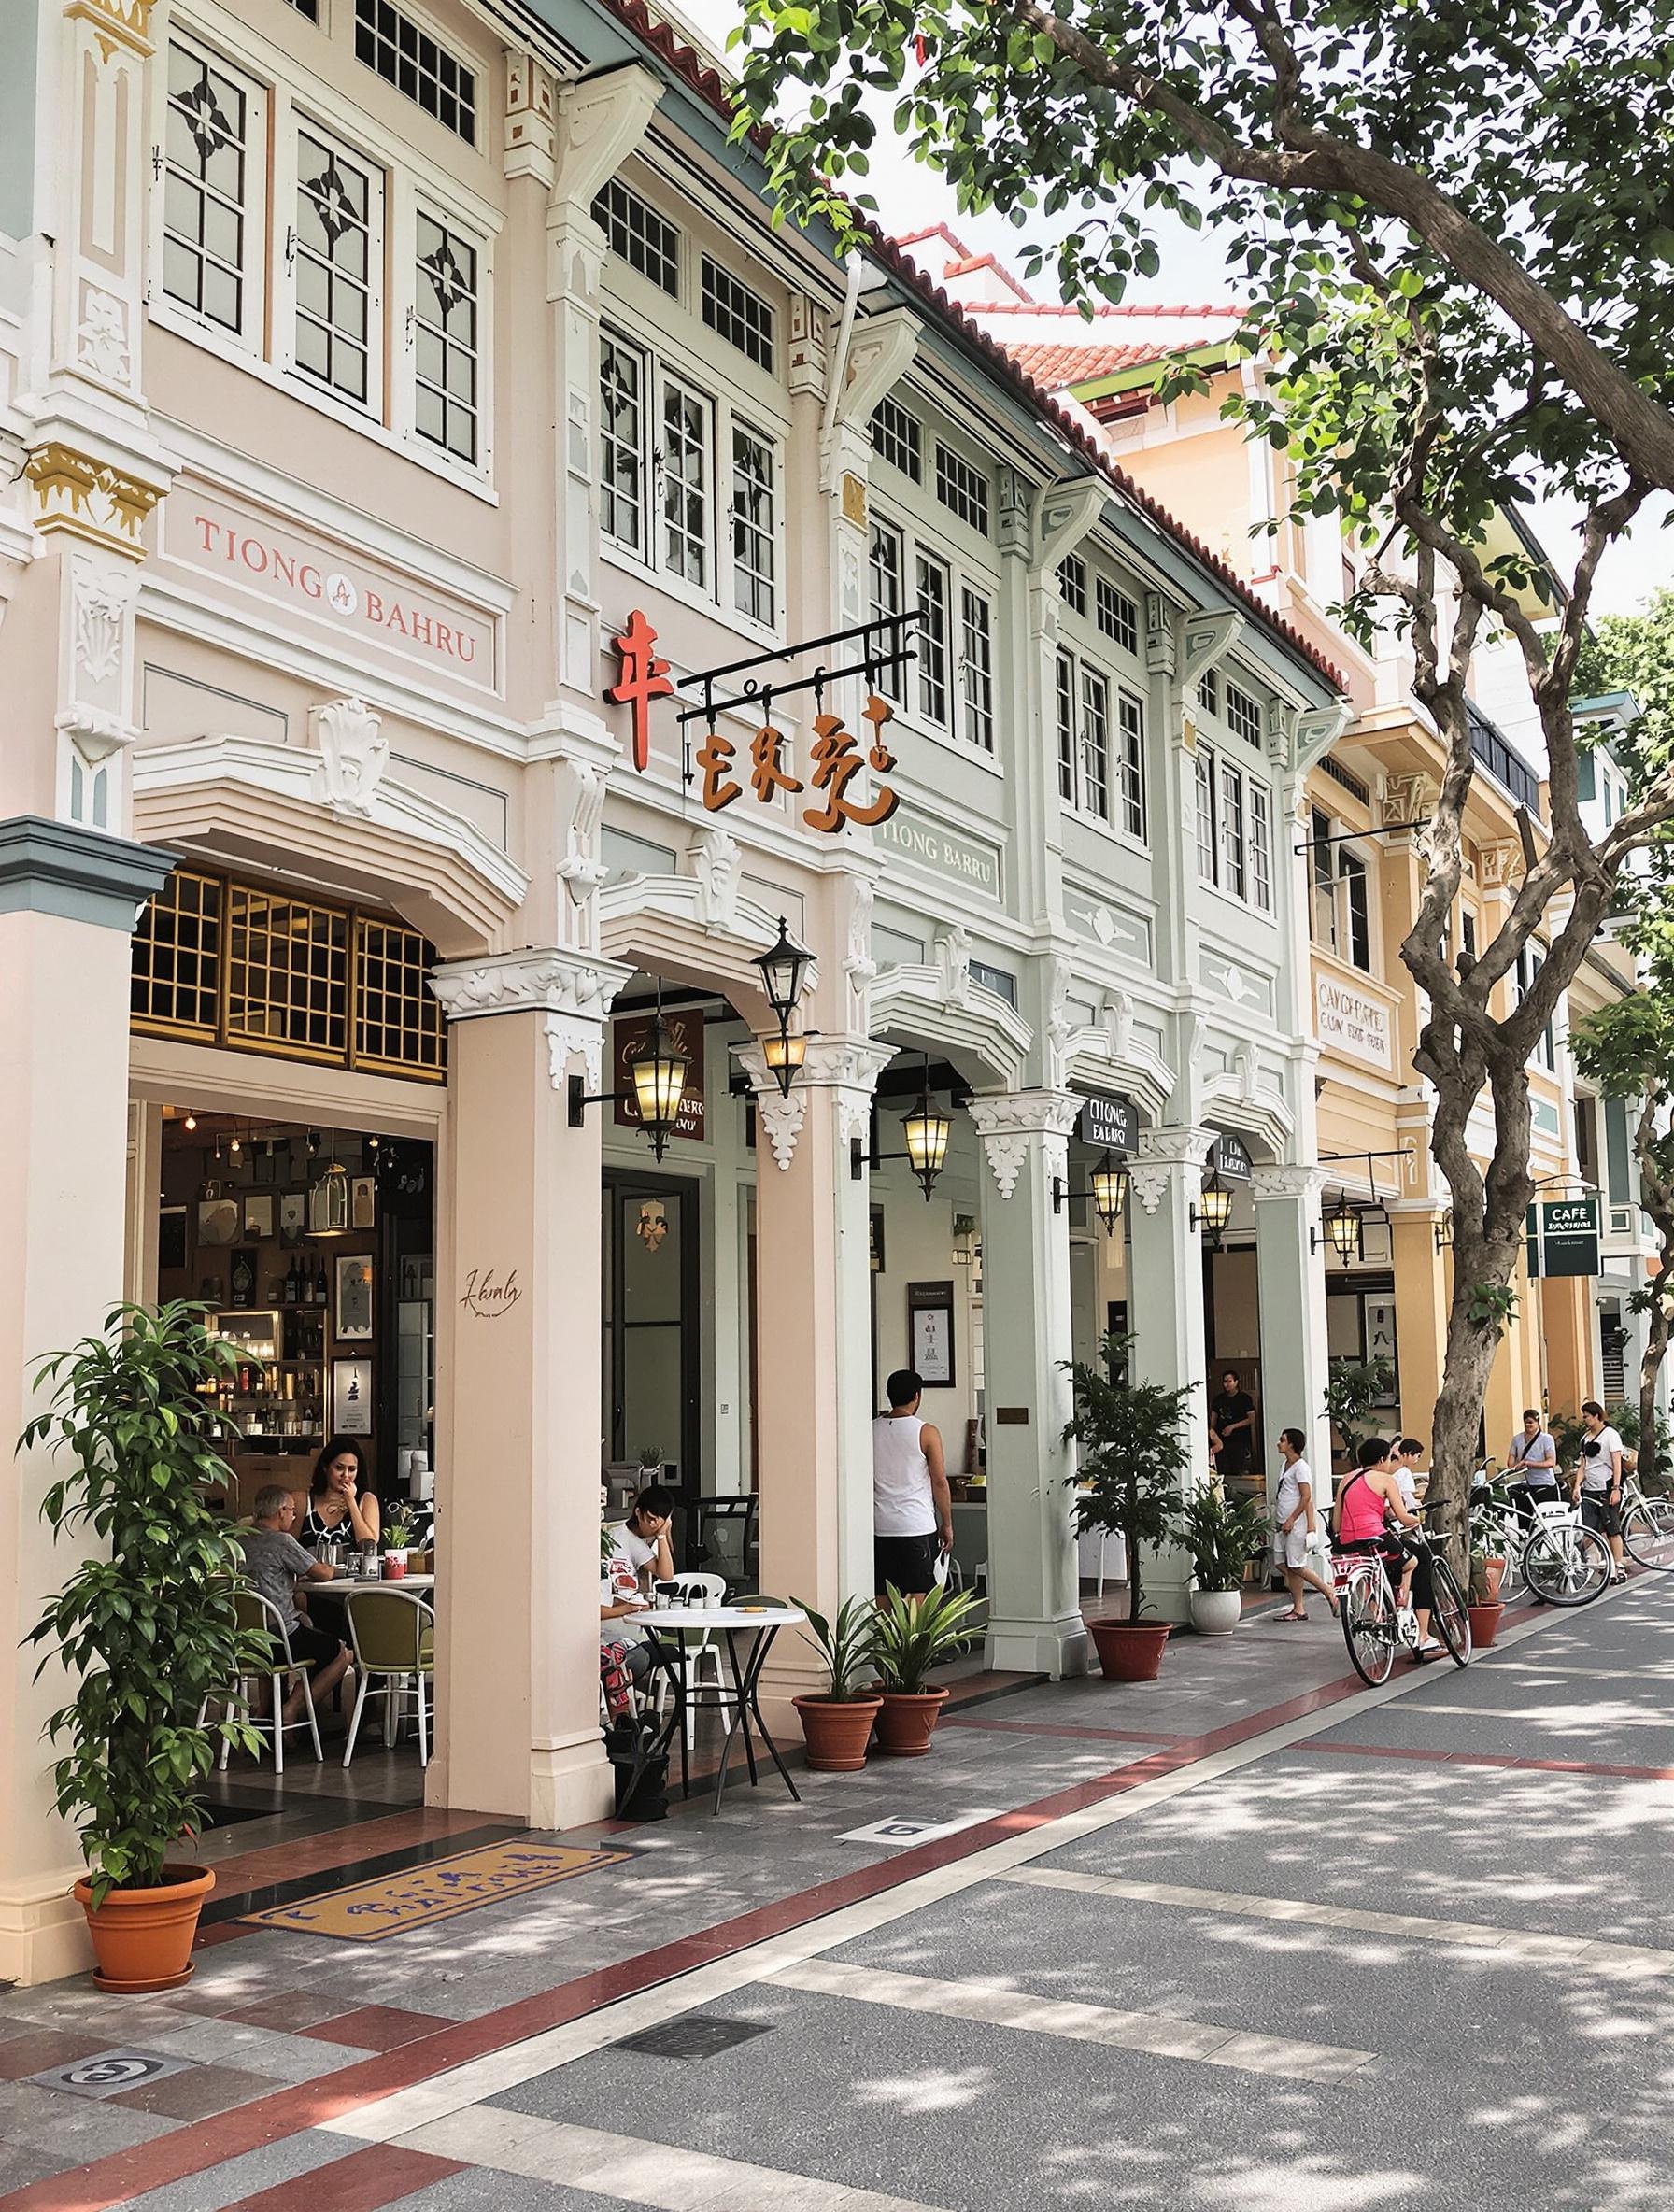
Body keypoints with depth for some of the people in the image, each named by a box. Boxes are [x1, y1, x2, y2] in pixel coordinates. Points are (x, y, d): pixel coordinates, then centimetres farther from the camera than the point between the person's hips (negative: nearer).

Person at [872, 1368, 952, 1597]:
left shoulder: (872, 1430, 3)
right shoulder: (926, 1432, -8)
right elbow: (940, 1482, -7)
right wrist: (947, 1525, 2)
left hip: (880, 1527, 4)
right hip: (918, 1527, -4)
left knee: (883, 1596, 9)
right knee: (918, 1595, 1)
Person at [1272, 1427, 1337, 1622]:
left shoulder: (1300, 1467, -12)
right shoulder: (1285, 1464, 14)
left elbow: (1306, 1496, -18)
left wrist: (1291, 1519, -19)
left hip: (1295, 1524, -9)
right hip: (1285, 1523, 9)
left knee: (1296, 1566, -8)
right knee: (1289, 1566, 8)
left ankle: (1330, 1592, 4)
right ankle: (1298, 1608, 12)